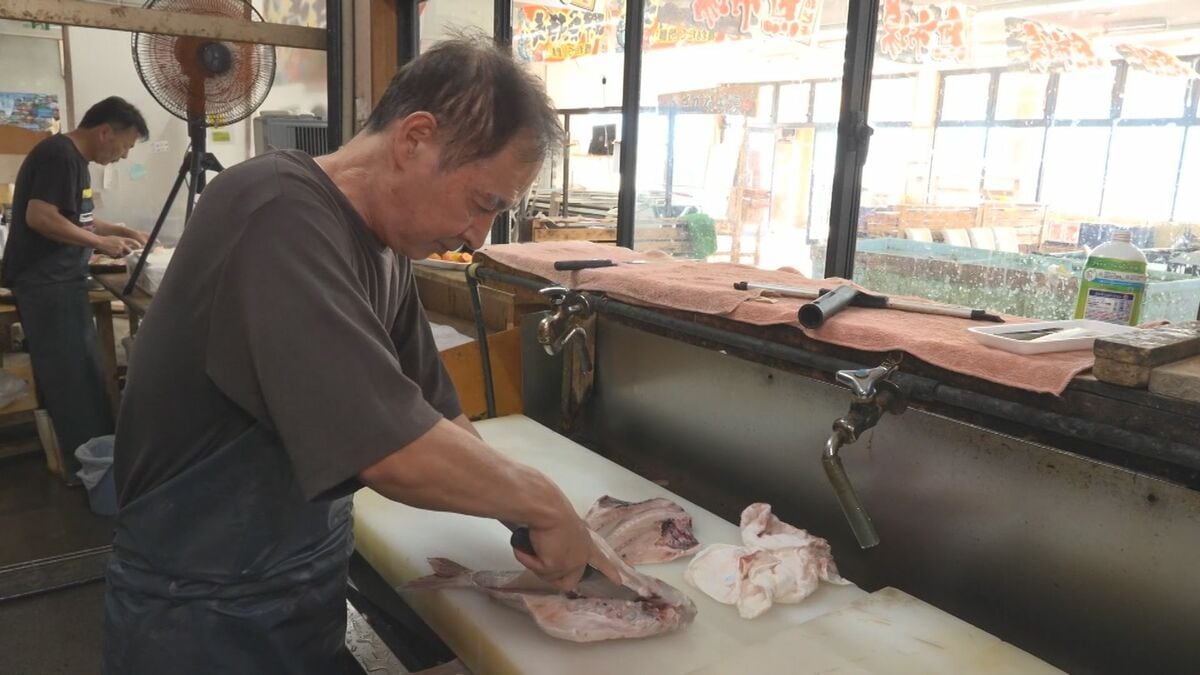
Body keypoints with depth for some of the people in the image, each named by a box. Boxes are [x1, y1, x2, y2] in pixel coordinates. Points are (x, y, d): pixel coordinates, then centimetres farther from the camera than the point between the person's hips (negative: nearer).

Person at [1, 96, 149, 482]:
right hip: (46, 283, -10)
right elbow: (41, 218, -25)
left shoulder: (73, 158, 15)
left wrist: (119, 231, 13)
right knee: (73, 374, -5)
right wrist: (101, 243, -18)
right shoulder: (59, 155, -16)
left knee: (77, 372, 14)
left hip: (58, 281, 10)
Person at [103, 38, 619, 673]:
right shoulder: (280, 214, -27)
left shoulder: (384, 245, 1)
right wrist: (545, 502, -19)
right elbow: (397, 454, -34)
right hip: (207, 616, -7)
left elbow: (435, 417, 5)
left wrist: (547, 529, -4)